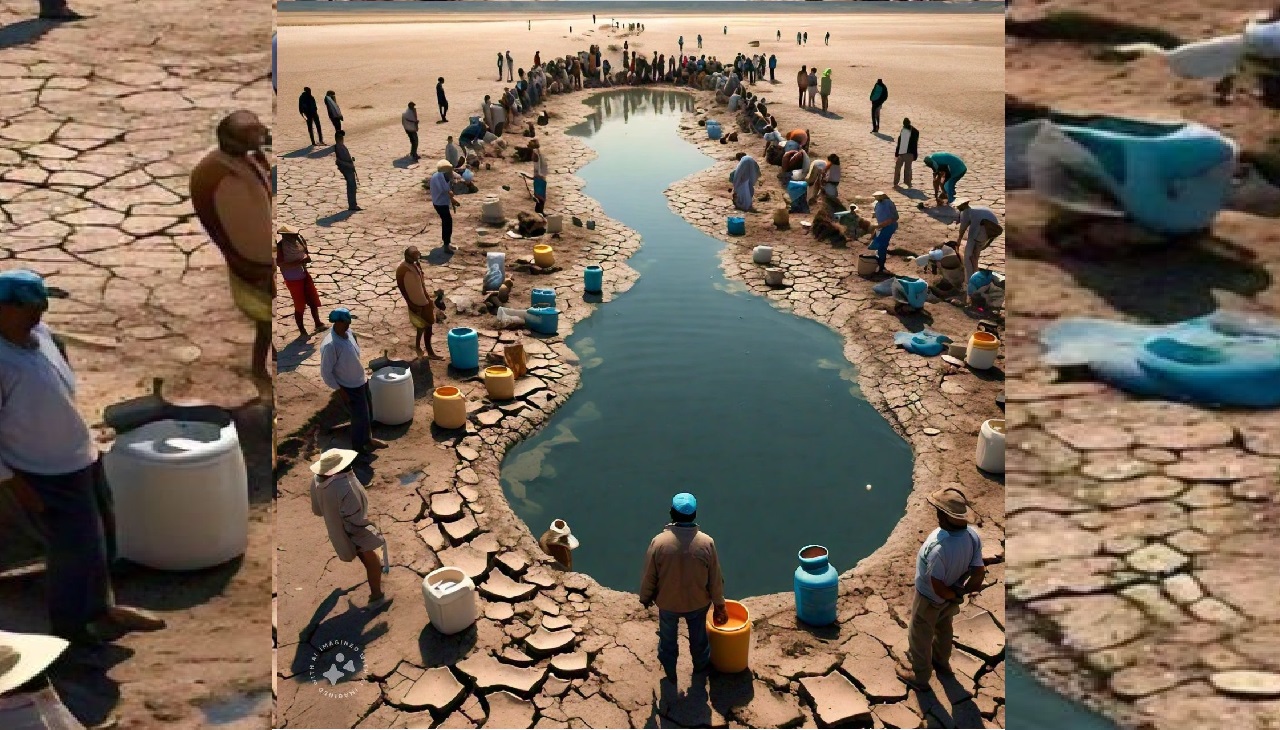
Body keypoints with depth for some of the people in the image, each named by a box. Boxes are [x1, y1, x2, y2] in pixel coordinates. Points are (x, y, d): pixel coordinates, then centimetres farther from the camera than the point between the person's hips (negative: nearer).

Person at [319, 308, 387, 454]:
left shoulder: (349, 332, -7)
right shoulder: (330, 345, -31)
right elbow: (325, 373, -23)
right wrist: (340, 391, -19)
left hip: (362, 381, 8)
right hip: (350, 388, -8)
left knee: (368, 413, 23)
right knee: (360, 417, 7)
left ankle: (368, 439, 45)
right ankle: (358, 446, 30)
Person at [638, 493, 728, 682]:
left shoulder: (659, 542, -26)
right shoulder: (706, 542, -24)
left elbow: (649, 576, -13)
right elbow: (715, 578, -12)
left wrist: (645, 598, 6)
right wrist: (719, 604, 4)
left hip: (667, 602, 0)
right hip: (698, 602, 1)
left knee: (668, 639, 26)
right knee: (698, 637, 28)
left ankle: (670, 672, 47)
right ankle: (701, 667, 52)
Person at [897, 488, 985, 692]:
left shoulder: (939, 547, -44)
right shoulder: (973, 535, -23)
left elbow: (938, 587, -31)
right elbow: (979, 575, -15)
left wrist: (952, 596, -12)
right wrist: (960, 591, -5)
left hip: (930, 599, -7)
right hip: (951, 597, 7)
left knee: (919, 637, 20)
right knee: (943, 628, 34)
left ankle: (920, 677, 43)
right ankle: (942, 662, 60)